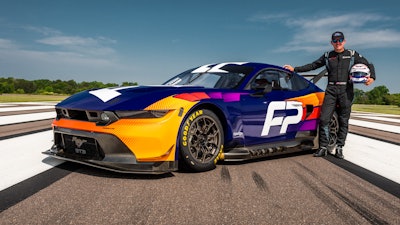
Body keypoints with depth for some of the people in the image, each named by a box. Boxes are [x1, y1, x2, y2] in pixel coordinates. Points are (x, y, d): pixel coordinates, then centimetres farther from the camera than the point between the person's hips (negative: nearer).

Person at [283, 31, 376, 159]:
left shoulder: (352, 55, 12)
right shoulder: (327, 56, 16)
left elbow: (368, 65, 14)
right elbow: (312, 66, 18)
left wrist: (372, 77, -5)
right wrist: (295, 69, 12)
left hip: (346, 90, -1)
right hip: (331, 90, 1)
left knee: (343, 121, 1)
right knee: (324, 119, -8)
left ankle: (339, 148, 9)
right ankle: (323, 147, -1)